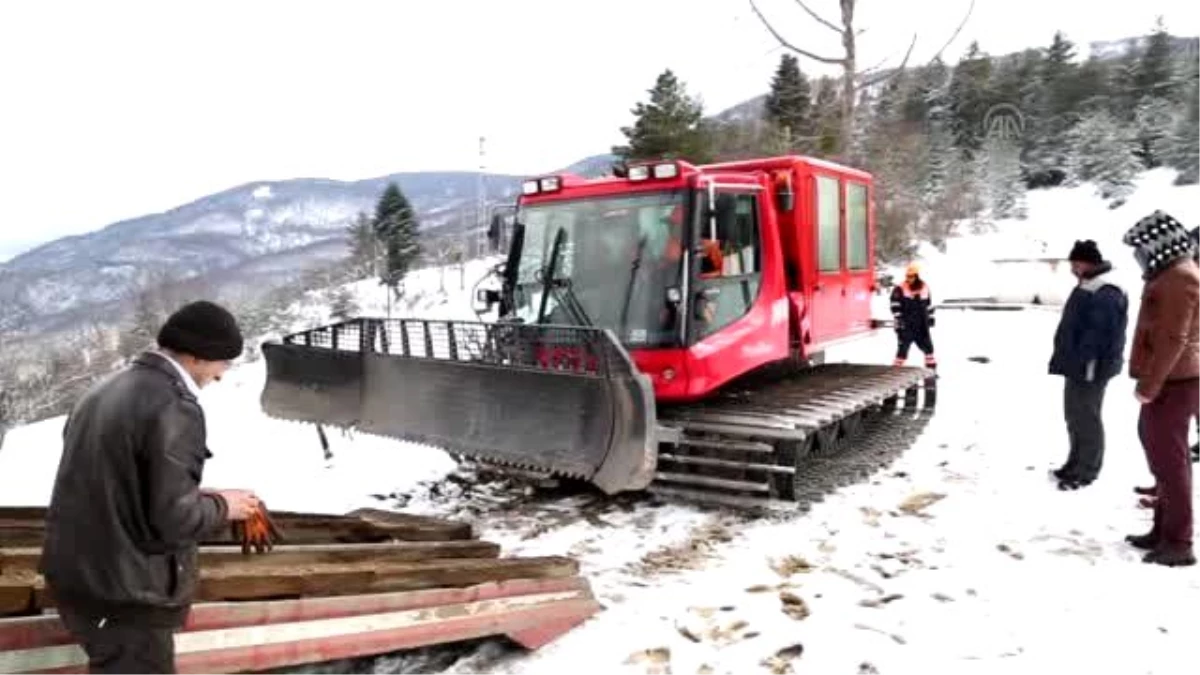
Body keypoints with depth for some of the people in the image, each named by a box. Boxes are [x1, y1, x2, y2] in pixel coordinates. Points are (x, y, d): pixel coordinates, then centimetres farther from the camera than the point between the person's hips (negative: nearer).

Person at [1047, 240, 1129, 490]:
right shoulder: (1087, 287, 14)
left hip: (1089, 368, -10)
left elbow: (1098, 335, -24)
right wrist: (1066, 360, 19)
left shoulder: (1106, 294, -19)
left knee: (1086, 418, -1)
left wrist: (1083, 364, -23)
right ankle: (1076, 463, 28)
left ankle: (1086, 470, 8)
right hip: (1077, 365, 10)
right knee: (1074, 416, 17)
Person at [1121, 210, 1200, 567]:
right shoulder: (1169, 275, 17)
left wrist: (1149, 384, -20)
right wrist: (1150, 380, 18)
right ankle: (1163, 530, 26)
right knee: (1161, 455, 16)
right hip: (1169, 379, 11)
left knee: (1170, 460, -6)